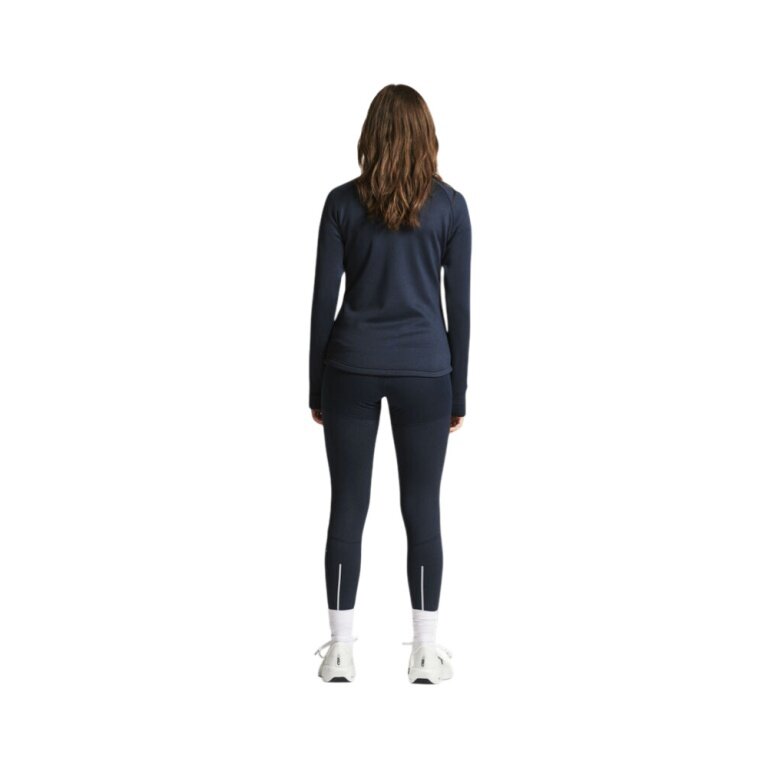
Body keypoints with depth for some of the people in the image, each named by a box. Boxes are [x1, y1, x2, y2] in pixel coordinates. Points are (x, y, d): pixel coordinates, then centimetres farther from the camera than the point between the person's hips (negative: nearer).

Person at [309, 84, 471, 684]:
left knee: (347, 507, 5)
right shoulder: (450, 205, -1)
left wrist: (317, 387, 8)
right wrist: (458, 391, 7)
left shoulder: (343, 202, -1)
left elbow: (324, 299, -1)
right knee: (422, 509, 7)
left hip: (351, 369, 0)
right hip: (424, 371, 0)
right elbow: (459, 305, 0)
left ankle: (341, 651, 10)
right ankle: (426, 651, 13)